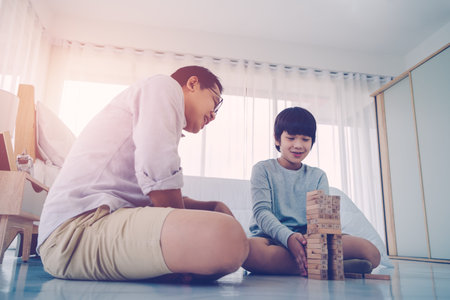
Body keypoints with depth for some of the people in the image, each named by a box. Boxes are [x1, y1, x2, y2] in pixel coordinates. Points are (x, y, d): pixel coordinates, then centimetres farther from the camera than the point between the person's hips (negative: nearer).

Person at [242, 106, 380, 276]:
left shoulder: (318, 176, 15)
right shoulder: (263, 170, 5)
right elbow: (261, 211, -8)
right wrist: (288, 237, -28)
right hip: (271, 239, -1)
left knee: (371, 253, -19)